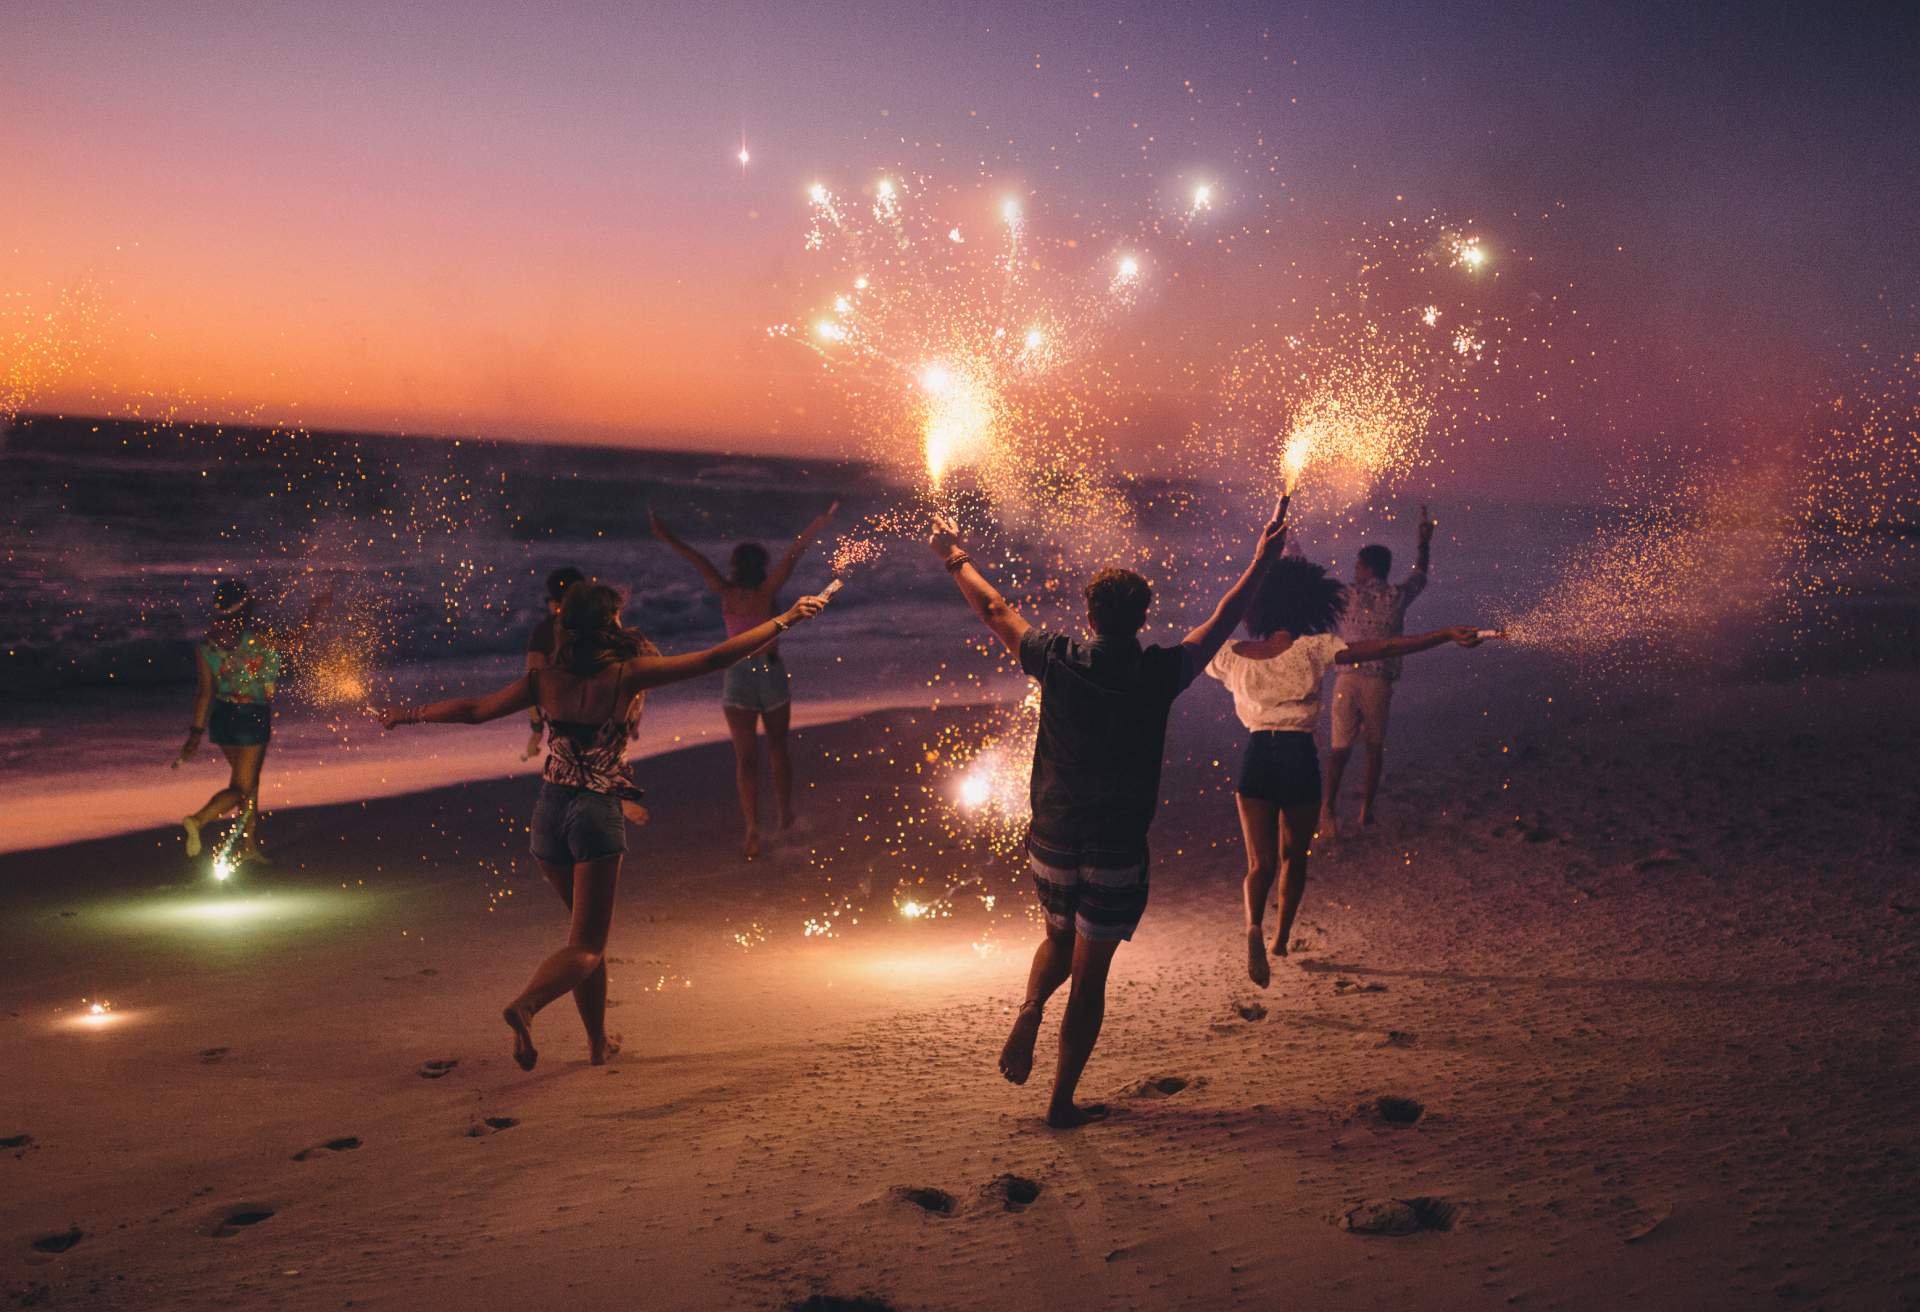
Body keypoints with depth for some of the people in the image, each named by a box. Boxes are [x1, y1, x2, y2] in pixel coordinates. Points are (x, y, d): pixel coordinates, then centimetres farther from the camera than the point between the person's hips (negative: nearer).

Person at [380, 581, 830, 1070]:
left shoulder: (545, 680, 1)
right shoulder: (626, 675, -10)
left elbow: (473, 710, 9)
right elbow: (715, 659, -11)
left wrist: (407, 715, 26)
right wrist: (786, 619, -4)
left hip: (550, 810, 5)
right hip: (598, 812, -5)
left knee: (589, 931, 21)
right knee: (586, 947, -1)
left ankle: (598, 1041, 27)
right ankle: (525, 1006, -27)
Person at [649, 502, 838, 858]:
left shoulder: (728, 593, -8)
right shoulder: (768, 591, -9)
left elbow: (697, 561, -7)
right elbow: (793, 553, -12)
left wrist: (665, 536, -4)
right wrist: (818, 527, -10)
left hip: (739, 677, -1)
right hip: (773, 672, 1)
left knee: (745, 758, 1)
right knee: (777, 749, 19)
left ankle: (753, 830, -10)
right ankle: (784, 815, 31)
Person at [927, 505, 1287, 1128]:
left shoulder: (1058, 660, -8)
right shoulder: (1158, 673, -11)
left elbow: (994, 610, 8)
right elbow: (1220, 624, 5)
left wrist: (956, 558, 25)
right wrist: (1261, 562, 19)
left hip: (1052, 840, 2)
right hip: (1116, 852, -2)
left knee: (1059, 939, 27)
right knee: (1090, 973, 8)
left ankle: (1030, 1009, 0)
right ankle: (1064, 1102, 14)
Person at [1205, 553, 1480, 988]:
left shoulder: (1232, 656, 3)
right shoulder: (1313, 648, -6)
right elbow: (1383, 649, -12)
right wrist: (1447, 635, -12)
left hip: (1255, 757, 2)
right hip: (1299, 757, -1)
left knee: (1260, 862, 1)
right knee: (1293, 856, 20)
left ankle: (1254, 928, -28)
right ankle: (1281, 939, 33)